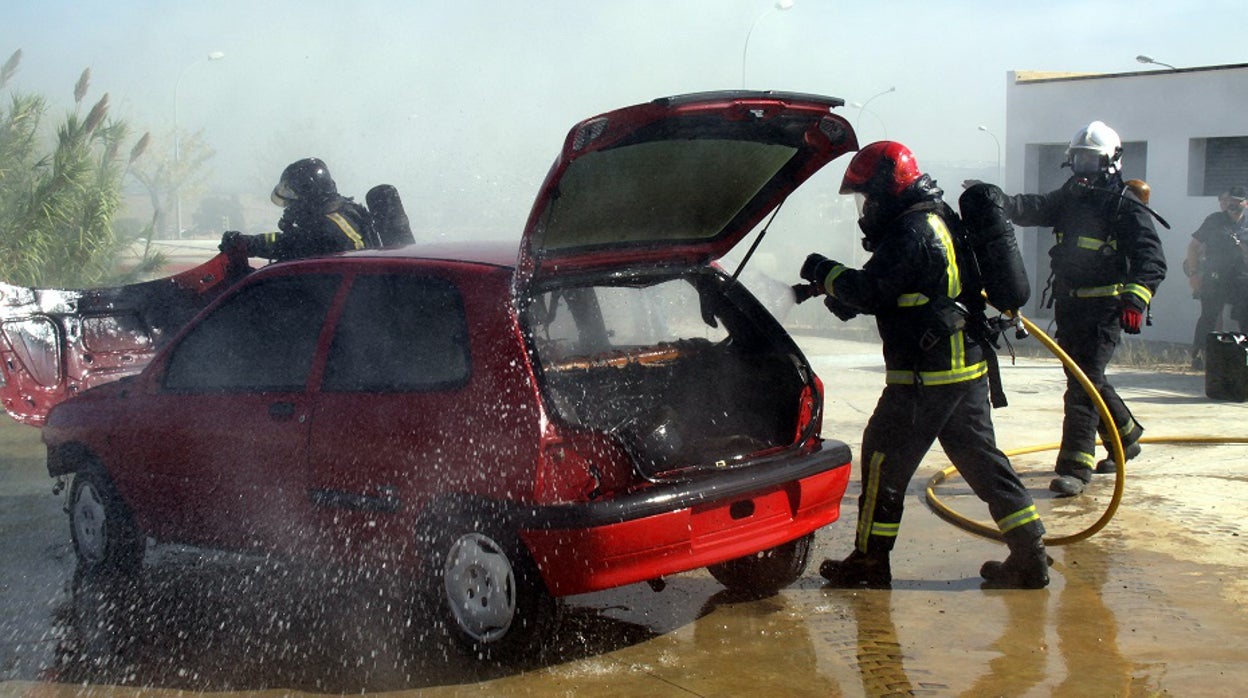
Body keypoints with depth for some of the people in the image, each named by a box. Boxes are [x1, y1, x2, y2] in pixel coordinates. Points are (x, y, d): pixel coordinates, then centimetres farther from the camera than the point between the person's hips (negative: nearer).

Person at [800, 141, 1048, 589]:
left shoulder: (910, 231, -16)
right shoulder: (940, 221, 17)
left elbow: (871, 289, -20)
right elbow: (892, 292, 21)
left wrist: (825, 272, -4)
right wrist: (842, 296, 10)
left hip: (925, 375, -10)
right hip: (968, 367, 10)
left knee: (884, 461, 2)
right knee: (980, 458, 12)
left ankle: (870, 561, 12)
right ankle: (1030, 557, 11)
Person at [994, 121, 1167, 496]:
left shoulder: (1127, 207, -9)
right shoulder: (1069, 197, 11)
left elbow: (1151, 260, -15)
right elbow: (1034, 208, -5)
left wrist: (1135, 299, -30)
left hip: (1104, 310, -7)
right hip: (1069, 307, 7)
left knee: (1084, 384, -12)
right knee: (1086, 378, 18)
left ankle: (1076, 467, -11)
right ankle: (1126, 438, 39)